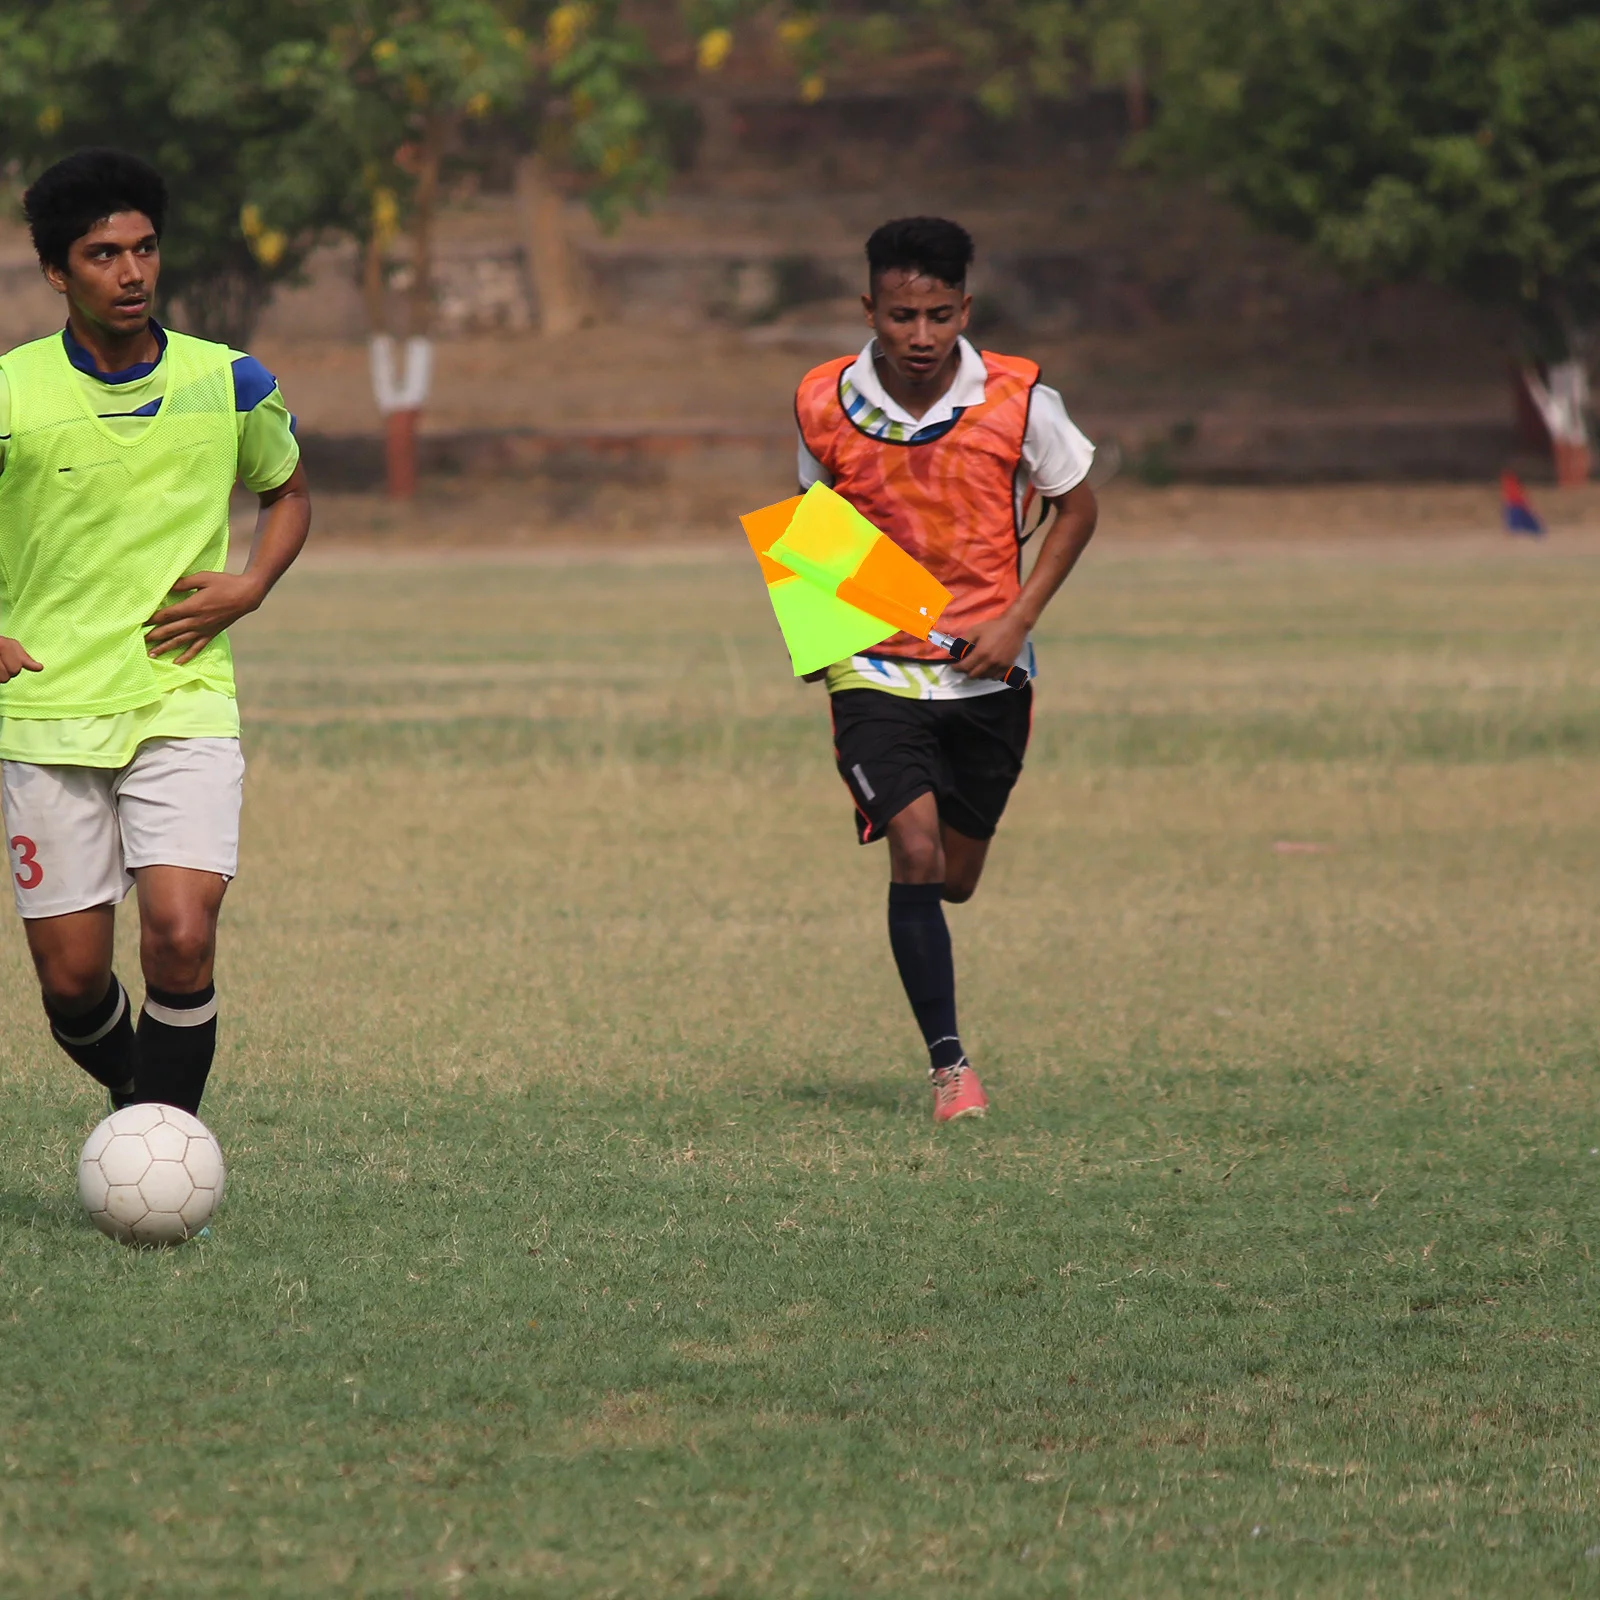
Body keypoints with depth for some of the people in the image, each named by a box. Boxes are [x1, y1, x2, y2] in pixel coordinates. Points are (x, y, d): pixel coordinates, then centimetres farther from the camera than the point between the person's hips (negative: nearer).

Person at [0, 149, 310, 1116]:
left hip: (185, 702, 0)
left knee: (181, 937, -20)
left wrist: (249, 589, 1)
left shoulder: (230, 385, 0)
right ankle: (135, 1095, 32)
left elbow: (288, 494, 20)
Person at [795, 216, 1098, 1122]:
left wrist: (1017, 619, -8)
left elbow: (1076, 508, 4)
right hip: (874, 666, -1)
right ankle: (949, 1062, -9)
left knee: (955, 879, 11)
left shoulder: (1018, 400, -12)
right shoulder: (825, 406, -9)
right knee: (915, 851, -19)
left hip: (985, 672, 1)